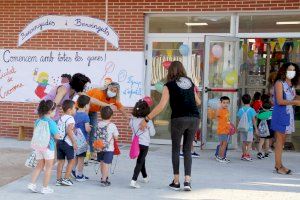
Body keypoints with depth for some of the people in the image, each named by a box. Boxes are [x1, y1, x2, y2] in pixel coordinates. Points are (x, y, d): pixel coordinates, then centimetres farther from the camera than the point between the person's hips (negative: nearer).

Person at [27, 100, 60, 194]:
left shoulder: (37, 121, 4)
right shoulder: (51, 122, -16)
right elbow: (56, 136, -14)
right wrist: (59, 135, 6)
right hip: (48, 147, -6)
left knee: (39, 165, 18)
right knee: (48, 167, 7)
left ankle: (32, 184, 12)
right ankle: (45, 188, 11)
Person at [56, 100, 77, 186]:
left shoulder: (61, 118, 14)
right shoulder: (70, 118, -11)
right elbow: (69, 131, -21)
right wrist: (74, 142, -18)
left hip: (59, 141, 8)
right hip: (67, 143, -8)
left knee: (61, 161, 11)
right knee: (71, 160, 3)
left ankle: (58, 179, 13)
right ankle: (66, 179, 1)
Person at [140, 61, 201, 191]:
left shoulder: (169, 85, 3)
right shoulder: (190, 82, 16)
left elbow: (161, 106, -7)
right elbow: (198, 102, 27)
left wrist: (146, 119, -3)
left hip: (179, 118, -4)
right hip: (194, 118, 4)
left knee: (175, 149, 11)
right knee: (187, 150, 12)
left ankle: (176, 182, 12)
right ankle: (187, 181, 3)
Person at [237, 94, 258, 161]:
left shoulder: (240, 110, 1)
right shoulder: (251, 110, -8)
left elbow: (239, 120, 7)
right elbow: (254, 120, -4)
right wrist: (256, 129, 3)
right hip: (249, 128, -4)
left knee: (244, 142, 13)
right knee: (249, 142, 2)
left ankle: (244, 155, 17)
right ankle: (247, 155, -9)